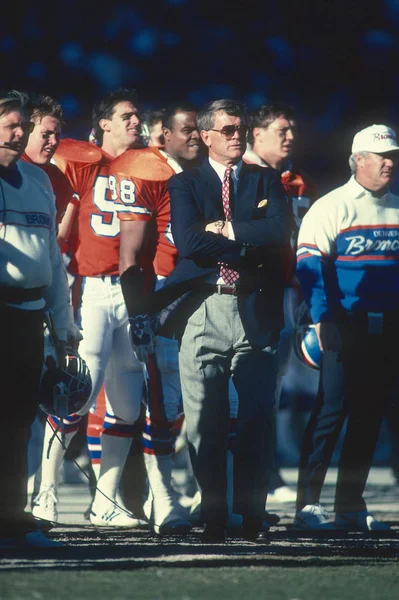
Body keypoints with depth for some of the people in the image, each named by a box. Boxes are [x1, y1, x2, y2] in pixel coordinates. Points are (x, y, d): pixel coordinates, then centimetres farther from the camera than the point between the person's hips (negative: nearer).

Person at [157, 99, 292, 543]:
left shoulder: (266, 181, 15)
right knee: (204, 421, -1)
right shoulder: (185, 184, 9)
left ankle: (252, 517, 3)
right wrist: (248, 249, -7)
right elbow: (189, 241, -8)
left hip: (255, 310, 1)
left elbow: (280, 231, -4)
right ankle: (212, 518, 4)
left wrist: (230, 230, -8)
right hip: (204, 308, -1)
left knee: (256, 417, -2)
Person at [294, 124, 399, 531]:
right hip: (346, 325, -6)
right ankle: (307, 505, -7)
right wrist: (322, 317, -18)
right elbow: (309, 264, -9)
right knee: (331, 411, -8)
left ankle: (350, 506, 13)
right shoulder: (332, 207, -3)